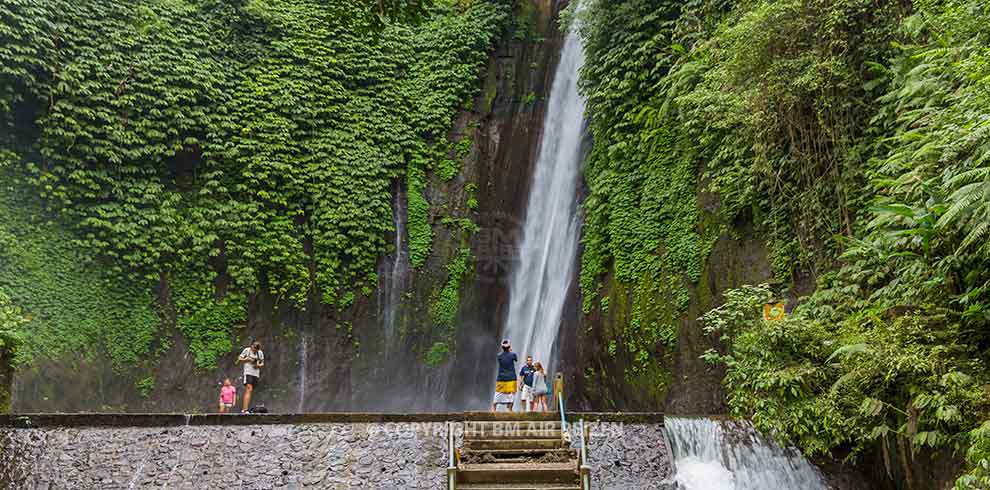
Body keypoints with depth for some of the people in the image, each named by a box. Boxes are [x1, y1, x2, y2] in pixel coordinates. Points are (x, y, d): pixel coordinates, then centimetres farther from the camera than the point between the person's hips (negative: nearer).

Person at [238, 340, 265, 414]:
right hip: (248, 373, -5)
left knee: (251, 391, 7)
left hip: (256, 374, 5)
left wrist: (259, 365, -7)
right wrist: (247, 359, -17)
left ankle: (245, 409, 13)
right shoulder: (247, 350, 0)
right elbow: (239, 359, 1)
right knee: (249, 389, -19)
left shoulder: (260, 353, 10)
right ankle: (245, 409, -26)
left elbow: (262, 363, 15)